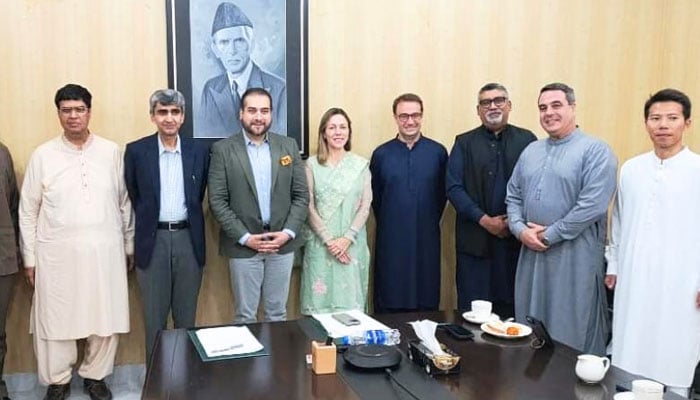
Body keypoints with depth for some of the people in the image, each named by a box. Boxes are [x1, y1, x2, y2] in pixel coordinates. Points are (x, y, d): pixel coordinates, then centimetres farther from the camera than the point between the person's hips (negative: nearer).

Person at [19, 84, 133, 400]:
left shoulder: (112, 152, 3)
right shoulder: (42, 155, 0)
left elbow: (125, 203, 7)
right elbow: (28, 211, 4)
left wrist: (129, 246, 8)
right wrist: (29, 258, 3)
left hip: (105, 251, 1)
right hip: (57, 254, 0)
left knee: (106, 317, 8)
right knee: (55, 319, 7)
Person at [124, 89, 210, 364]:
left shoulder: (199, 151, 2)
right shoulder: (136, 151, -2)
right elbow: (132, 197, 6)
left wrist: (189, 220, 9)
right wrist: (147, 220, 8)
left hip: (188, 239, 1)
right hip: (153, 240, -1)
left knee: (186, 316, 12)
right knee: (154, 317, 9)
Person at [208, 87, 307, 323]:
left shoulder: (288, 146, 5)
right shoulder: (223, 150, -3)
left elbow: (301, 195, 4)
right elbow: (217, 201, -6)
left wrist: (288, 232, -9)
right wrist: (245, 237, -13)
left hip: (283, 243, 2)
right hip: (243, 245, -2)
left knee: (277, 313, 13)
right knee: (245, 315, 9)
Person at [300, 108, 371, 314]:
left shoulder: (361, 165, 3)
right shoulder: (312, 165, 0)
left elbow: (365, 206, 1)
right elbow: (309, 207, -3)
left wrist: (347, 238, -9)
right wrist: (329, 240, -9)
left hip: (352, 244, 1)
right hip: (321, 244, -1)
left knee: (351, 300, 4)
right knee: (321, 299, 2)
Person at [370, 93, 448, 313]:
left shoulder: (438, 152, 2)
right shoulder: (381, 154, 2)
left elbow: (442, 193, 8)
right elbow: (374, 197, 8)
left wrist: (429, 222, 8)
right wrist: (387, 225, 9)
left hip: (426, 240, 1)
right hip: (391, 242, 0)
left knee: (427, 302, 7)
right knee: (389, 303, 5)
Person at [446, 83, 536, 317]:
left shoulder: (527, 140, 7)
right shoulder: (464, 143, 7)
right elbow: (454, 188, -1)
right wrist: (484, 220, -10)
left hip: (517, 237, 0)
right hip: (475, 239, 0)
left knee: (513, 308, 6)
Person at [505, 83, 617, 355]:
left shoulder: (596, 151, -7)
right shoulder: (531, 151, 14)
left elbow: (592, 205, -16)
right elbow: (513, 195, 14)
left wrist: (549, 235, -13)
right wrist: (520, 229, -3)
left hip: (575, 256, -6)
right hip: (531, 252, 6)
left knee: (571, 332, 3)